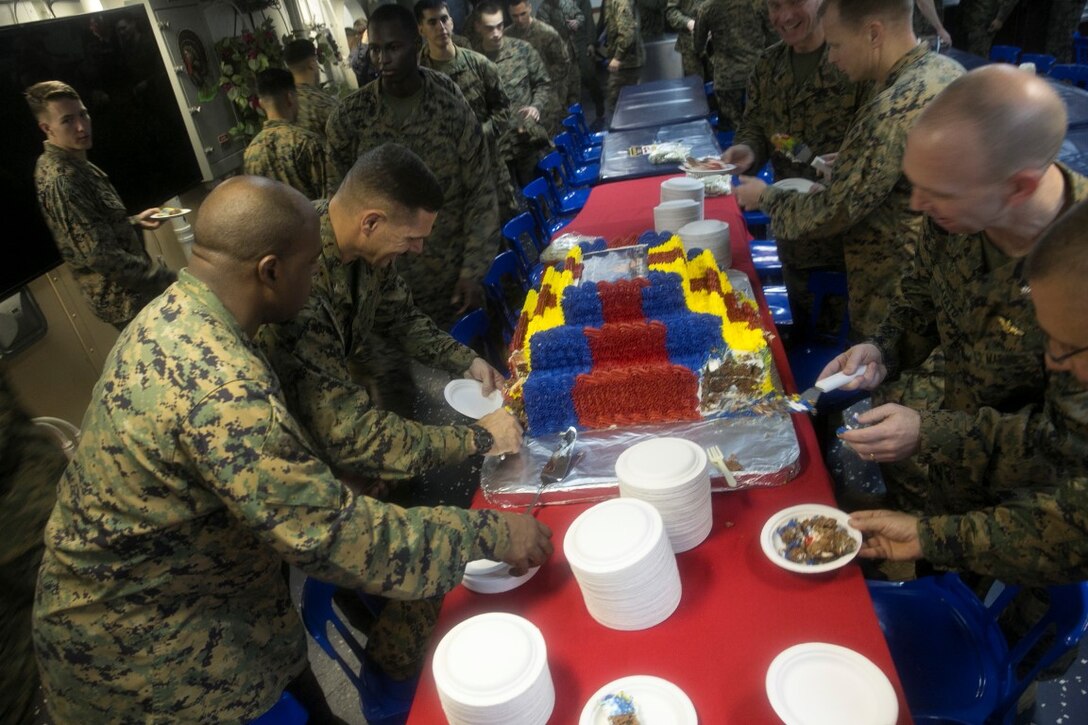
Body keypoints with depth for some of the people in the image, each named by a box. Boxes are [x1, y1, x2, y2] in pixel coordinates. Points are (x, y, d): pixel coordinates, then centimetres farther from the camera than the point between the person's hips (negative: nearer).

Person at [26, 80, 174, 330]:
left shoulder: (71, 164, 7)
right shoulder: (60, 180, -25)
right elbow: (100, 256, -28)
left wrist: (133, 221, 13)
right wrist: (164, 278, -22)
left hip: (128, 289, 10)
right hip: (124, 297, -10)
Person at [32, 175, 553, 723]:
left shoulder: (172, 312, -5)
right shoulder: (220, 386, -36)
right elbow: (332, 535, -34)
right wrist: (488, 533, -24)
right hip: (132, 642, -8)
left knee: (290, 677, 21)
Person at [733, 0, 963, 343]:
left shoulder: (894, 108, -28)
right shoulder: (948, 70, 3)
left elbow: (832, 213, -23)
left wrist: (765, 196, -7)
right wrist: (850, 163, 10)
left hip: (895, 305, -9)